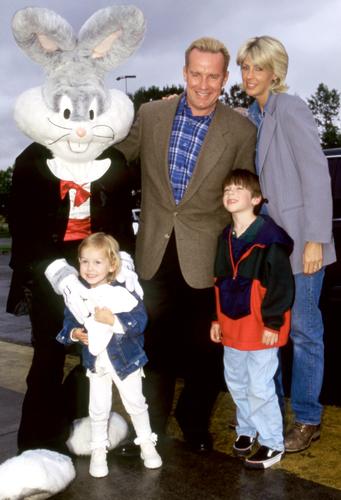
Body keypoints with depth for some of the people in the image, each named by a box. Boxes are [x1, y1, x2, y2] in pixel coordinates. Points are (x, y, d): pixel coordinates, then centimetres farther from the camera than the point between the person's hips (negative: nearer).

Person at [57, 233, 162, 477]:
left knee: (136, 403, 14)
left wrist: (114, 320, -37)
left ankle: (147, 443, 34)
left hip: (125, 360, -2)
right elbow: (69, 321, 3)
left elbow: (140, 319, -26)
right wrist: (74, 333, -17)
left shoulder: (122, 293, -21)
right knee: (98, 409, 13)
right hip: (96, 363, 3)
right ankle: (98, 450, 32)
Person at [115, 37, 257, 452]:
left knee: (203, 348, 12)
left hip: (205, 257, -1)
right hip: (155, 251, 2)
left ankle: (194, 421, 36)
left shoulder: (242, 131, -4)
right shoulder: (150, 115, 1)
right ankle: (152, 425, 34)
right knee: (156, 343, 14)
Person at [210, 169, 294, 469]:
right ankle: (246, 429, 40)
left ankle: (273, 443, 17)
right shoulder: (226, 237, 9)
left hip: (261, 328, -8)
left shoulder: (269, 236, -16)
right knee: (236, 382, 19)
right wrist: (217, 318, 16)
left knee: (259, 388, -1)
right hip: (232, 325, 8)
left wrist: (273, 322, -16)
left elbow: (282, 283, -16)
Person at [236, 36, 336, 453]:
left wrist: (315, 239, -18)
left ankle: (306, 419, 18)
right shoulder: (252, 115, 11)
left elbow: (317, 175, -15)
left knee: (303, 330, 3)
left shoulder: (290, 109, -11)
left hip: (298, 241, -8)